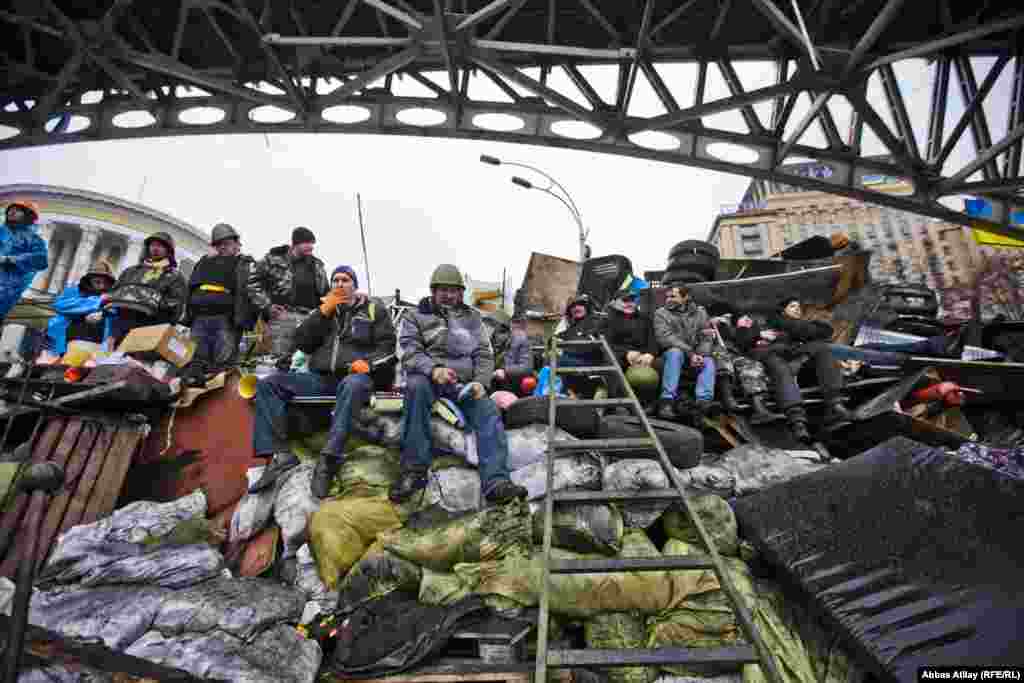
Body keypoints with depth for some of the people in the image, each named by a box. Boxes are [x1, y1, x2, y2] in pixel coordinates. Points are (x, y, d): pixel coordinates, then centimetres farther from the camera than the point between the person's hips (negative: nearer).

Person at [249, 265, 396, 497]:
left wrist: (368, 362, -16)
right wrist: (324, 311, 2)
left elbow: (386, 344, 4)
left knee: (353, 384, -42)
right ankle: (279, 453, -25)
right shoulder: (323, 309, 23)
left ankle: (328, 460, -43)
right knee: (267, 383, -15)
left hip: (354, 376, -4)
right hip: (320, 378, 5)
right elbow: (302, 343, 11)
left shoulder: (374, 309, 14)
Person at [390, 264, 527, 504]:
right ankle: (414, 471, -35)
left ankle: (496, 482, -38)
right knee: (417, 386, -37)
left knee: (489, 412, -26)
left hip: (465, 384, 2)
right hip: (429, 378, -2)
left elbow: (484, 355, 14)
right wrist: (434, 369, -24)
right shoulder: (415, 317, 14)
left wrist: (480, 381, -7)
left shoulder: (472, 318, 22)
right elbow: (409, 353, -2)